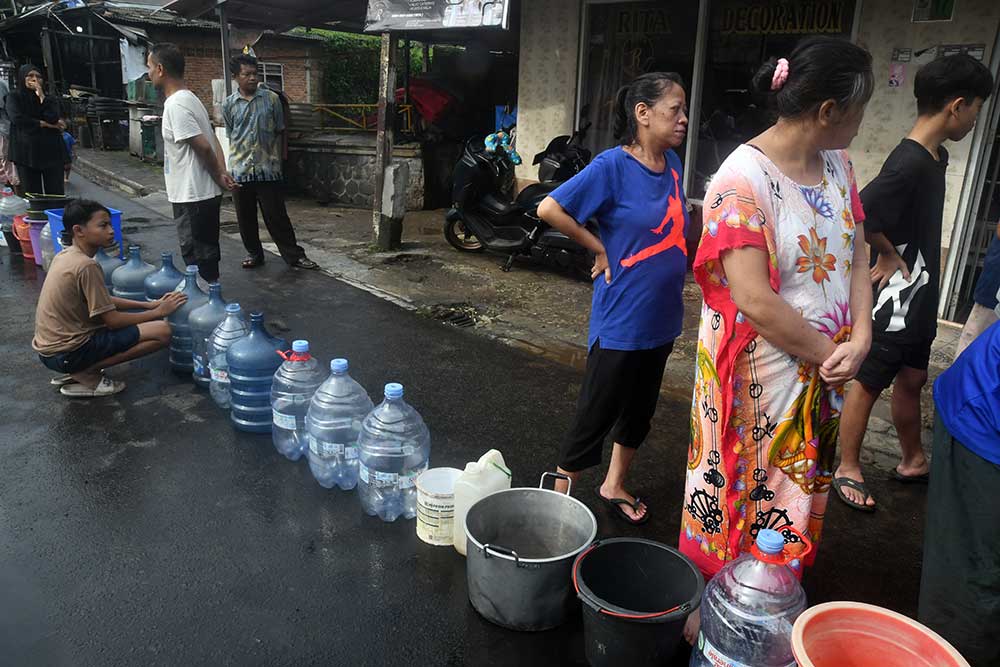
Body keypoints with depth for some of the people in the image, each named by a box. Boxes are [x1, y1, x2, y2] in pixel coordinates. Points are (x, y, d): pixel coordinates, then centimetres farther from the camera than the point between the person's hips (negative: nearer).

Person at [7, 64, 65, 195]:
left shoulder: (50, 99, 12)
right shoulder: (14, 97, 7)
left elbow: (53, 118, -7)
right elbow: (17, 118, -9)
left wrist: (41, 96, -5)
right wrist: (45, 124, -5)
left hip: (51, 152, 1)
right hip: (26, 153, -1)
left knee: (56, 194, -5)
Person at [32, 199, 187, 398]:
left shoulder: (66, 255, 7)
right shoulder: (86, 266, -20)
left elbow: (102, 301, 15)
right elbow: (112, 321, -17)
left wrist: (149, 305, 8)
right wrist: (158, 312, -6)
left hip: (50, 346, 9)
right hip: (67, 353, -9)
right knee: (162, 331, -16)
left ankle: (74, 372, 15)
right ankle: (86, 375, -7)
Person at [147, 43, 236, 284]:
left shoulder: (175, 105, -17)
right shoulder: (189, 99, 13)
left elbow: (203, 147, -22)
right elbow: (213, 142, 11)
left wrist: (218, 177, -6)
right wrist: (222, 174, -2)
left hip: (193, 197, -9)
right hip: (203, 194, 10)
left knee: (198, 262, -2)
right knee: (206, 258, 17)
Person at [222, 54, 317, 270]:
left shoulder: (271, 99, 1)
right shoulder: (228, 104, 4)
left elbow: (279, 133, 6)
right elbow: (230, 137, 12)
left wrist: (279, 161, 4)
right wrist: (239, 158, 9)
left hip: (268, 169, -2)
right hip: (240, 169, 2)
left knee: (276, 215, 0)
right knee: (245, 217, 9)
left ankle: (294, 255, 9)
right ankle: (254, 253, 25)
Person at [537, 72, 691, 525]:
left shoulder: (672, 164, 4)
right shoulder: (613, 165, -16)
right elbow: (549, 209, -20)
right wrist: (599, 249, -14)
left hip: (662, 318, 8)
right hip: (620, 321, -7)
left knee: (639, 411, 20)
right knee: (595, 418, 4)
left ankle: (614, 487, 40)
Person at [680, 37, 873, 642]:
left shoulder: (837, 166, 4)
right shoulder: (744, 179, -22)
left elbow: (855, 257, 7)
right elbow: (754, 300, -25)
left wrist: (860, 339, -8)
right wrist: (829, 354, -14)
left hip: (823, 372, 8)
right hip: (757, 374, -7)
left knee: (796, 498, 20)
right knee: (735, 492, 10)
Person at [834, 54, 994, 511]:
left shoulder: (937, 158, 7)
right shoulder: (909, 163, -24)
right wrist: (887, 253, -16)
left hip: (918, 298, 9)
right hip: (893, 298, -9)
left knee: (911, 379, 20)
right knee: (868, 383, 4)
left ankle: (913, 462, 37)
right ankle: (848, 469, 19)